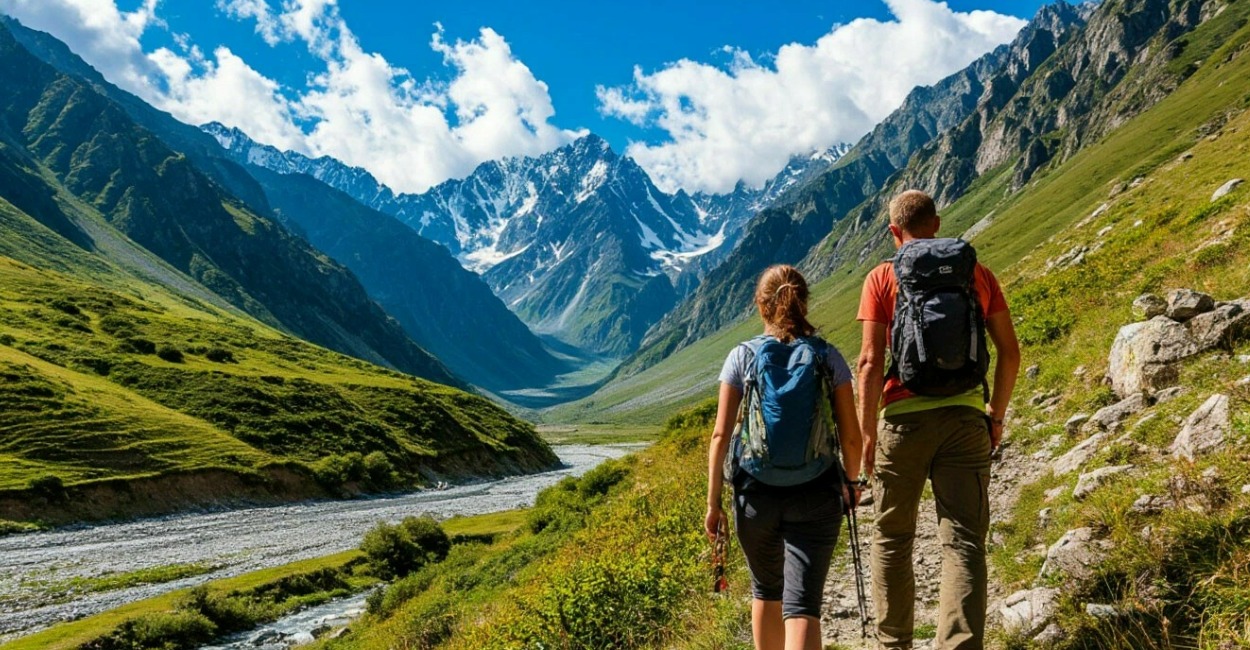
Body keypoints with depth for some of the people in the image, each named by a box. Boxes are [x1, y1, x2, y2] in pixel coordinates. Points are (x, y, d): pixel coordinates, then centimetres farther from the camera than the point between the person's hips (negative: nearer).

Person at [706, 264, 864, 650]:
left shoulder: (742, 357, -2)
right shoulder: (828, 357, -1)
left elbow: (721, 435, -6)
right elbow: (850, 436, -1)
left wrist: (713, 501, 2)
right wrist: (852, 483, 18)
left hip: (755, 495, 1)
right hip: (816, 496, -1)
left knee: (766, 592, 24)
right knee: (803, 606, -1)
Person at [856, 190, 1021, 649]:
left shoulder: (883, 278, 0)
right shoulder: (977, 274, 8)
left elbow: (871, 361, -8)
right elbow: (1010, 352, 8)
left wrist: (867, 433, -3)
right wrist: (996, 416, 18)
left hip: (905, 419, -1)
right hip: (965, 418, 2)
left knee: (892, 539, 13)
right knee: (964, 542, 1)